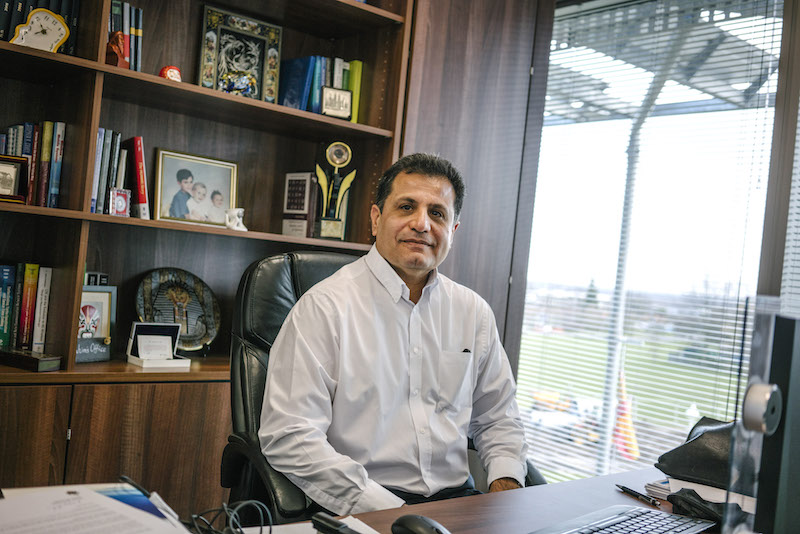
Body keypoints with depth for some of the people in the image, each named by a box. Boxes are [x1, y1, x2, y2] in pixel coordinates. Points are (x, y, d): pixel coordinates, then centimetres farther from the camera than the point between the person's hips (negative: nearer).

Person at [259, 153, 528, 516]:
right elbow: (289, 437, -12)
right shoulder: (324, 307, -5)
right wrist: (387, 511, -17)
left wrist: (506, 479, 2)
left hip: (455, 497, 5)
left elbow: (497, 417, 22)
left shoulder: (474, 312, 13)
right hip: (359, 511, -4)